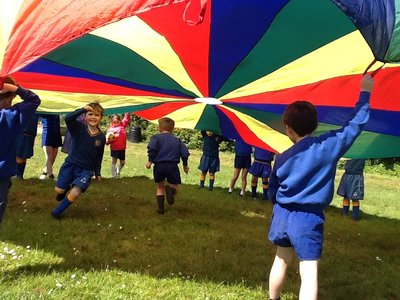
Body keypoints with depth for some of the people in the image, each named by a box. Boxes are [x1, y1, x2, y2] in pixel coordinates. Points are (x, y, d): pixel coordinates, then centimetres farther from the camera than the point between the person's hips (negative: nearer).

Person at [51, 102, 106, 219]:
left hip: (86, 170, 0)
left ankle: (57, 211, 11)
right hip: (70, 164, 0)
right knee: (59, 190, 8)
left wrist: (97, 172, 10)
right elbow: (68, 118, -32)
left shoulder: (101, 137, -4)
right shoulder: (79, 128, -10)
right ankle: (67, 188, 46)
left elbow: (99, 157, 6)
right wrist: (82, 109, -40)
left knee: (75, 194, -15)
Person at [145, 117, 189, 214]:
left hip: (159, 166, 0)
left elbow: (152, 148, -15)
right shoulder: (177, 140, 12)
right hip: (172, 166, 0)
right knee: (174, 187, 10)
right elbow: (185, 152, 4)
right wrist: (185, 165, 16)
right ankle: (170, 189, -26)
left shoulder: (156, 137, 4)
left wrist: (150, 160, -7)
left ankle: (161, 208, 13)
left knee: (160, 188, 19)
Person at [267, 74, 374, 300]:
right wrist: (365, 92, 10)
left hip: (283, 215, 4)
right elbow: (356, 124, -2)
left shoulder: (283, 158, 1)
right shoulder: (330, 144, -10)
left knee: (281, 261, 24)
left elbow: (273, 191, 8)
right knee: (309, 274, -1)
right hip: (309, 219, -4)